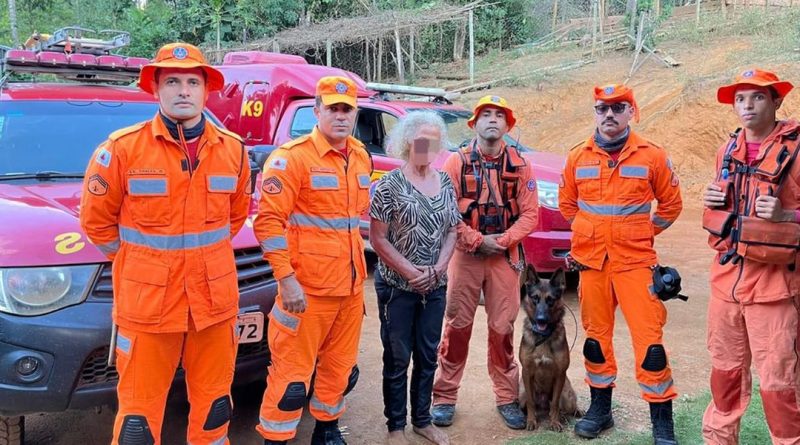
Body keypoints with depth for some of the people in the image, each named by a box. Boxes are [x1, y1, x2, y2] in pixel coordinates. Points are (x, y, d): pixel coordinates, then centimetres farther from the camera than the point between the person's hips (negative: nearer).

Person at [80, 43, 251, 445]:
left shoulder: (232, 150, 3)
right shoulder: (122, 148, -8)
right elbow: (96, 220, 1)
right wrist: (137, 261, 5)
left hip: (215, 298, 3)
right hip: (147, 301, -3)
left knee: (213, 402, 16)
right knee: (139, 409, 7)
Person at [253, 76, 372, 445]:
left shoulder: (360, 158, 10)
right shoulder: (292, 157, -12)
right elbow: (268, 220, -16)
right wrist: (286, 279, -22)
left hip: (351, 285, 7)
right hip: (308, 287, -7)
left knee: (340, 367, 18)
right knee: (292, 372, 0)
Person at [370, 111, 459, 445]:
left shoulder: (445, 182, 5)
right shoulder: (390, 184, -10)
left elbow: (451, 232, 9)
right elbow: (378, 238, -11)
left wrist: (438, 268, -7)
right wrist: (411, 272, -16)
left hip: (435, 287, 5)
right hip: (397, 286, -4)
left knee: (428, 355, 14)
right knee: (397, 358, 6)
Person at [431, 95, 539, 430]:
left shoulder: (520, 165, 5)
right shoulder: (457, 162, 0)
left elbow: (530, 214, 1)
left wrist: (502, 240, -13)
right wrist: (478, 240, -12)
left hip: (505, 257, 1)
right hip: (465, 256, -1)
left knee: (503, 329, 6)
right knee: (457, 326, 3)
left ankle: (507, 398, 19)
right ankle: (445, 397, 14)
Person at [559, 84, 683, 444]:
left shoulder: (652, 156, -2)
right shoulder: (578, 157, 5)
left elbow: (671, 204, 7)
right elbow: (567, 202, 17)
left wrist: (643, 234, 4)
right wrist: (589, 234, 11)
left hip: (635, 262, -3)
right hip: (591, 261, 3)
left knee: (648, 337, -6)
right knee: (596, 334, 12)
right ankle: (600, 408, 27)